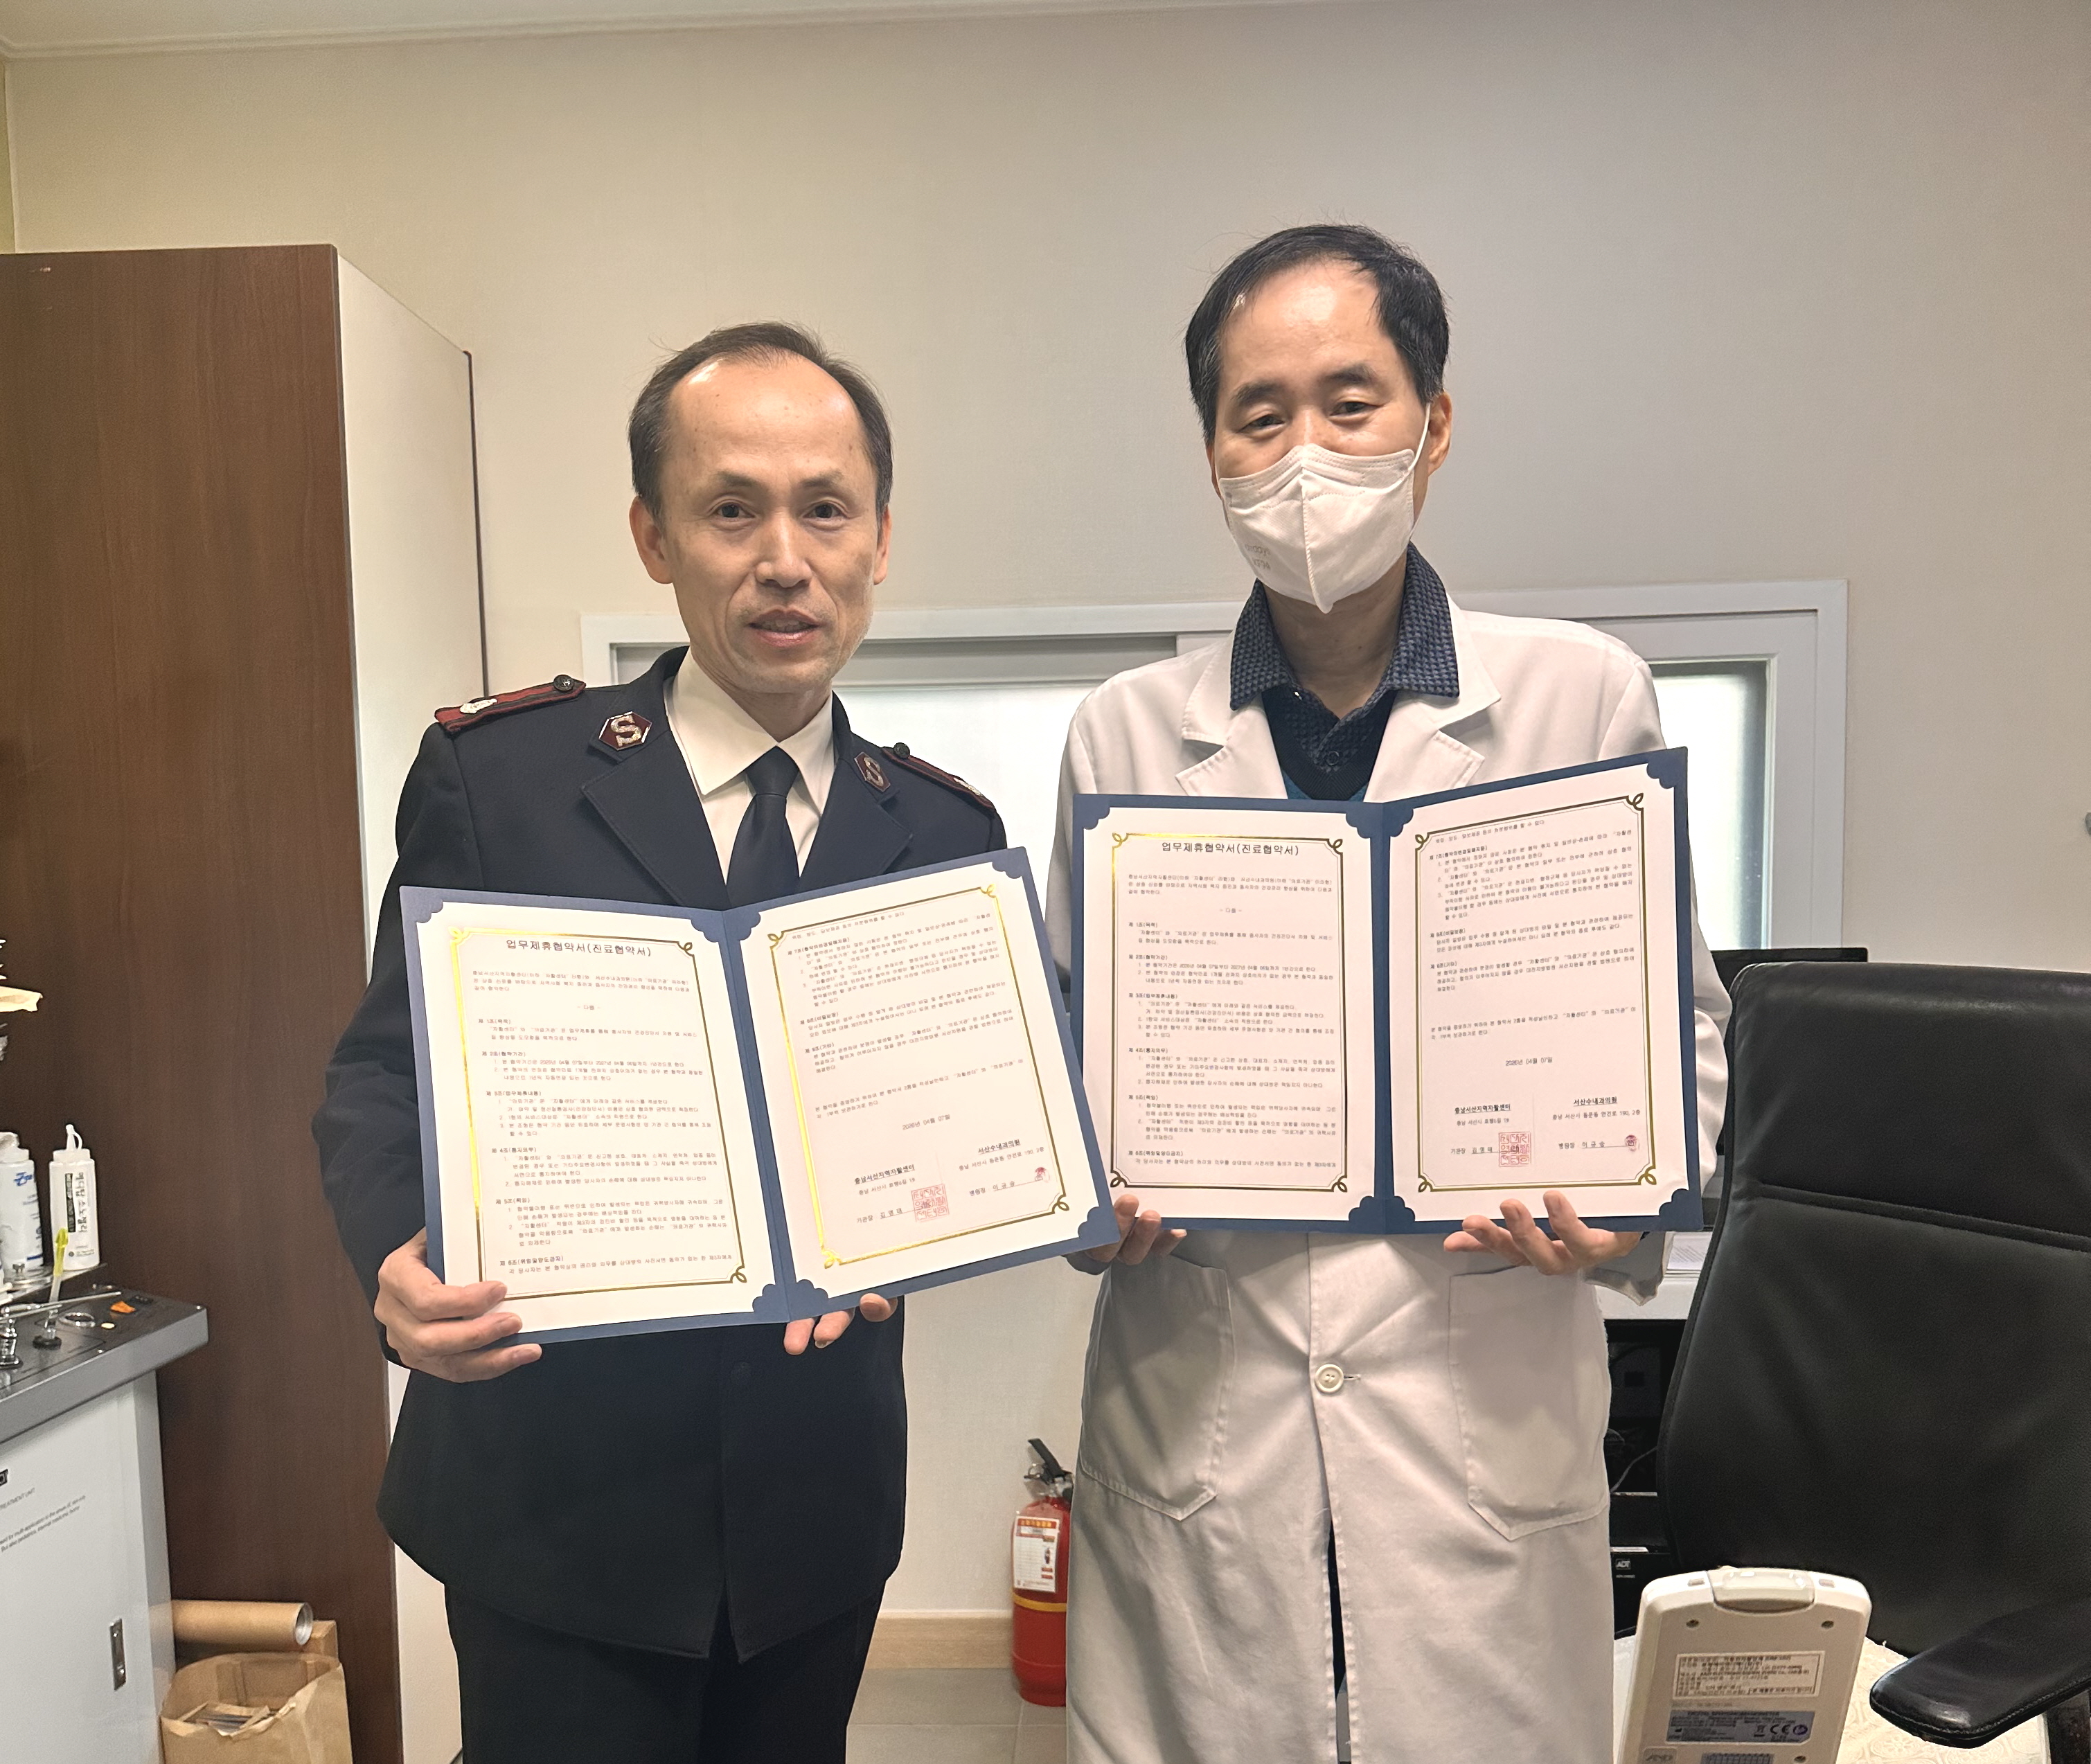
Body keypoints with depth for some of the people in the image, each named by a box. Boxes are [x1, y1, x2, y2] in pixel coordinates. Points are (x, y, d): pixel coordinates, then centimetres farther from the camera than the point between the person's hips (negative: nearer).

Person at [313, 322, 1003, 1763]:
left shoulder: (948, 833, -1)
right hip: (555, 1491, -2)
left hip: (818, 1491, 3)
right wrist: (402, 1261, -22)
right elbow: (383, 1072, -3)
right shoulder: (494, 775, -7)